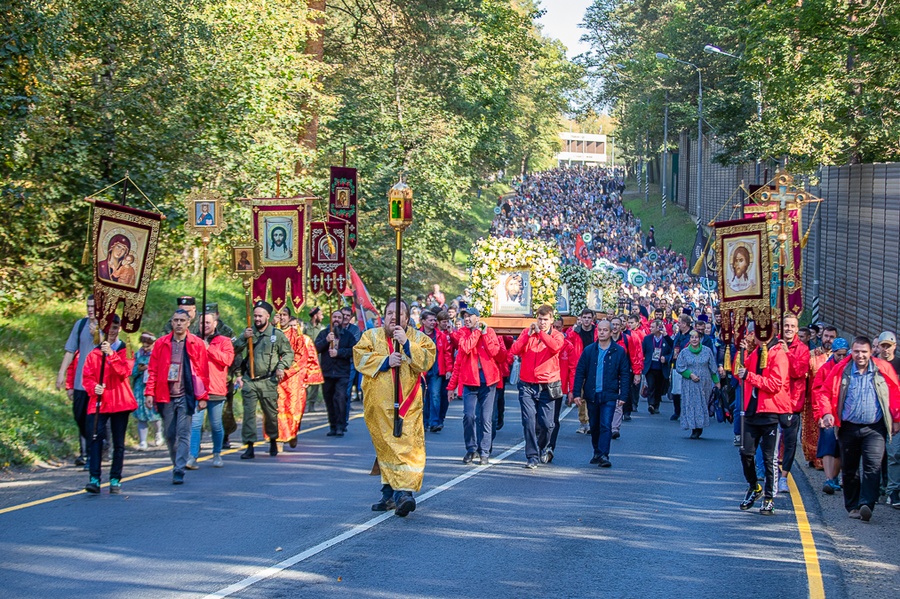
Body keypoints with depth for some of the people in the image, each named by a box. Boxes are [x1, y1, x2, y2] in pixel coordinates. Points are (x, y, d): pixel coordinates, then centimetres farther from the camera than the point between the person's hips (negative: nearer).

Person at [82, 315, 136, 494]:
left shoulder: (124, 351, 5)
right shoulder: (94, 353, 10)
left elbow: (125, 372, -11)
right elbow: (87, 376, 6)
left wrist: (111, 354, -20)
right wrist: (94, 387, -14)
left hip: (120, 403, 0)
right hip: (98, 402, 0)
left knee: (118, 443, 5)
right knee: (96, 438, -15)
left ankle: (115, 480, 12)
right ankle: (94, 479, -17)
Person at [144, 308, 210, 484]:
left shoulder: (197, 344, 2)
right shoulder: (161, 343, 7)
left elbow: (203, 372, 2)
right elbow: (153, 370, 6)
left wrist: (202, 397, -3)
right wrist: (149, 392, -3)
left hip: (186, 396, -2)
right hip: (166, 396, 3)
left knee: (183, 434, -8)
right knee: (170, 435, 9)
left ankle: (179, 471, -9)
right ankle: (177, 465, 25)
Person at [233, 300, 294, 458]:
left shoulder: (277, 335, 1)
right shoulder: (248, 332, 7)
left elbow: (289, 353, 8)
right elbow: (234, 351, 3)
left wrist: (281, 367, -7)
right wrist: (243, 338, -12)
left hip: (269, 381, -1)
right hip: (249, 380, 1)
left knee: (271, 413, 8)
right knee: (249, 412, -6)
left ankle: (273, 441, 30)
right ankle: (249, 447, -5)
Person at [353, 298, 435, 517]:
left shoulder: (418, 338, 6)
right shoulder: (371, 336, 8)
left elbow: (427, 359, -9)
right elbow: (360, 357, -6)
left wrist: (406, 344, -19)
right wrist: (386, 361, -15)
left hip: (408, 403, -2)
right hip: (379, 404, 2)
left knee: (408, 445, -14)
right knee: (385, 447, 8)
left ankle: (404, 492, -21)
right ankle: (390, 493, 17)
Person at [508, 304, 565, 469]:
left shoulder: (557, 335, 3)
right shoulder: (527, 333, 7)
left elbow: (555, 347, -21)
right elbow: (514, 351, -7)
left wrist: (540, 332, -21)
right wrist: (529, 334, -15)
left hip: (547, 386, -1)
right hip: (527, 385, 1)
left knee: (546, 423, 2)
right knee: (529, 421, -8)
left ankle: (542, 450, 29)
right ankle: (532, 456, -1)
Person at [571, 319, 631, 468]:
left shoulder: (619, 351, -2)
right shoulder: (589, 350, 4)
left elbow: (625, 375, -1)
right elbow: (579, 372, 4)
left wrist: (623, 396, -7)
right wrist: (576, 393, -3)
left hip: (609, 395, -3)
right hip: (592, 394, 3)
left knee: (606, 426, -11)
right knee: (594, 426, 13)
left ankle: (603, 455, -12)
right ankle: (597, 453, 27)